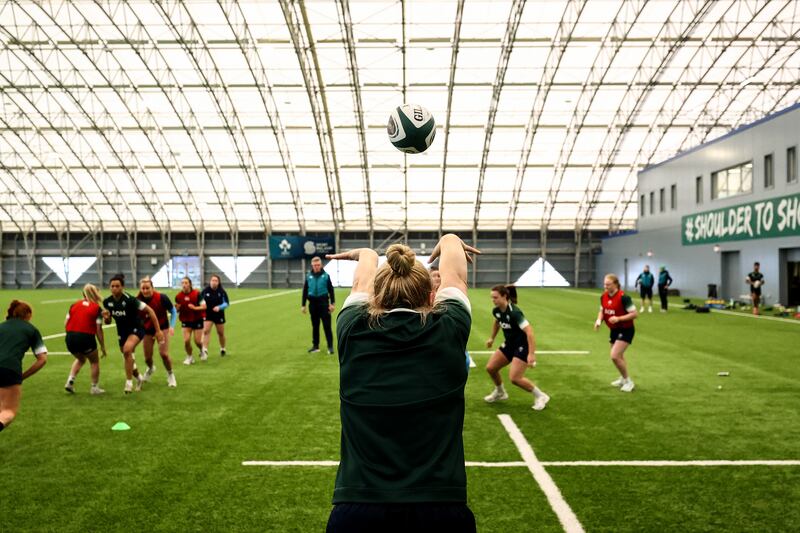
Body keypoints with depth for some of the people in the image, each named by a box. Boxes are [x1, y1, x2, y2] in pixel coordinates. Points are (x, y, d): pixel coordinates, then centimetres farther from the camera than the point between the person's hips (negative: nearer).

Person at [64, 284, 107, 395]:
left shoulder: (74, 305, 11)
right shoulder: (97, 308, -2)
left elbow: (65, 324, 8)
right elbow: (99, 329, -6)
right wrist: (103, 346, 0)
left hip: (70, 338, 5)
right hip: (86, 338, -5)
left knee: (80, 359, 31)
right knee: (94, 362, 18)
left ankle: (70, 380, 16)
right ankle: (94, 387, 22)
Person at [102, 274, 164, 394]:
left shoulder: (129, 299, -25)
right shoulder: (107, 302, -8)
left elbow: (150, 310, -20)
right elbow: (108, 322, 6)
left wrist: (158, 330, -20)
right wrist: (106, 317, -21)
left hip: (136, 329, -6)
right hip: (122, 332, 6)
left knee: (127, 349, -33)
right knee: (128, 357, 16)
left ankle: (129, 382, -19)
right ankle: (139, 378, 47)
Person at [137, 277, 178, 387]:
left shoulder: (161, 297, -22)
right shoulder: (138, 300, -17)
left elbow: (173, 311, -8)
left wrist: (172, 326, -17)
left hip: (162, 328, -2)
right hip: (147, 330, 2)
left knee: (164, 354, -14)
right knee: (147, 357, 6)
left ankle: (170, 375, 13)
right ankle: (150, 368, 44)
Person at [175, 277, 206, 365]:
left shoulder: (197, 294, -12)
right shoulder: (178, 296, -3)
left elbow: (204, 306, -11)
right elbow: (177, 310, 8)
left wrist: (195, 308, -27)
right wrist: (177, 308, -15)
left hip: (197, 320, -2)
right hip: (185, 321, 2)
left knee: (197, 341, -2)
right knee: (186, 341, -8)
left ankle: (202, 351, 34)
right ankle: (190, 357, 17)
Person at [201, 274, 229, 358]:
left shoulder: (222, 292, -7)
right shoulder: (205, 291, -5)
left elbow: (226, 303, -9)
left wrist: (219, 307, -25)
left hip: (219, 315, 0)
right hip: (208, 315, 0)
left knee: (221, 333, 11)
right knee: (206, 331, -16)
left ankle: (222, 349, 32)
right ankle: (205, 350, -16)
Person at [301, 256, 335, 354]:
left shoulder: (326, 276, -1)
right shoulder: (309, 277, 5)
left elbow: (331, 290, 0)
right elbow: (305, 291, 9)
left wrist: (332, 303, -4)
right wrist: (303, 305, 7)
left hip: (324, 303, -3)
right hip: (313, 304, 3)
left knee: (327, 325, -2)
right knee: (315, 326, 11)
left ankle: (330, 346, 3)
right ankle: (315, 346, 20)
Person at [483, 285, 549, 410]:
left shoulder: (514, 312, -29)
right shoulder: (496, 311, -5)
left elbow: (529, 331, -34)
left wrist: (532, 354, -38)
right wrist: (492, 338, 26)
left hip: (523, 346, -8)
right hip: (509, 344, 8)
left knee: (514, 378, -14)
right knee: (490, 368, 5)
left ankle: (540, 396, 7)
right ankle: (500, 392, 32)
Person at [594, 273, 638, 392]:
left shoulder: (623, 297, -23)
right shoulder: (604, 297, -2)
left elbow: (635, 314, -20)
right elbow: (602, 311, 12)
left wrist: (618, 318, -29)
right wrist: (599, 320, -8)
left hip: (625, 330, -7)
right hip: (613, 330, 7)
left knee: (614, 356, -16)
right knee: (618, 357, 20)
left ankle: (628, 381, 4)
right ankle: (623, 379, 44)